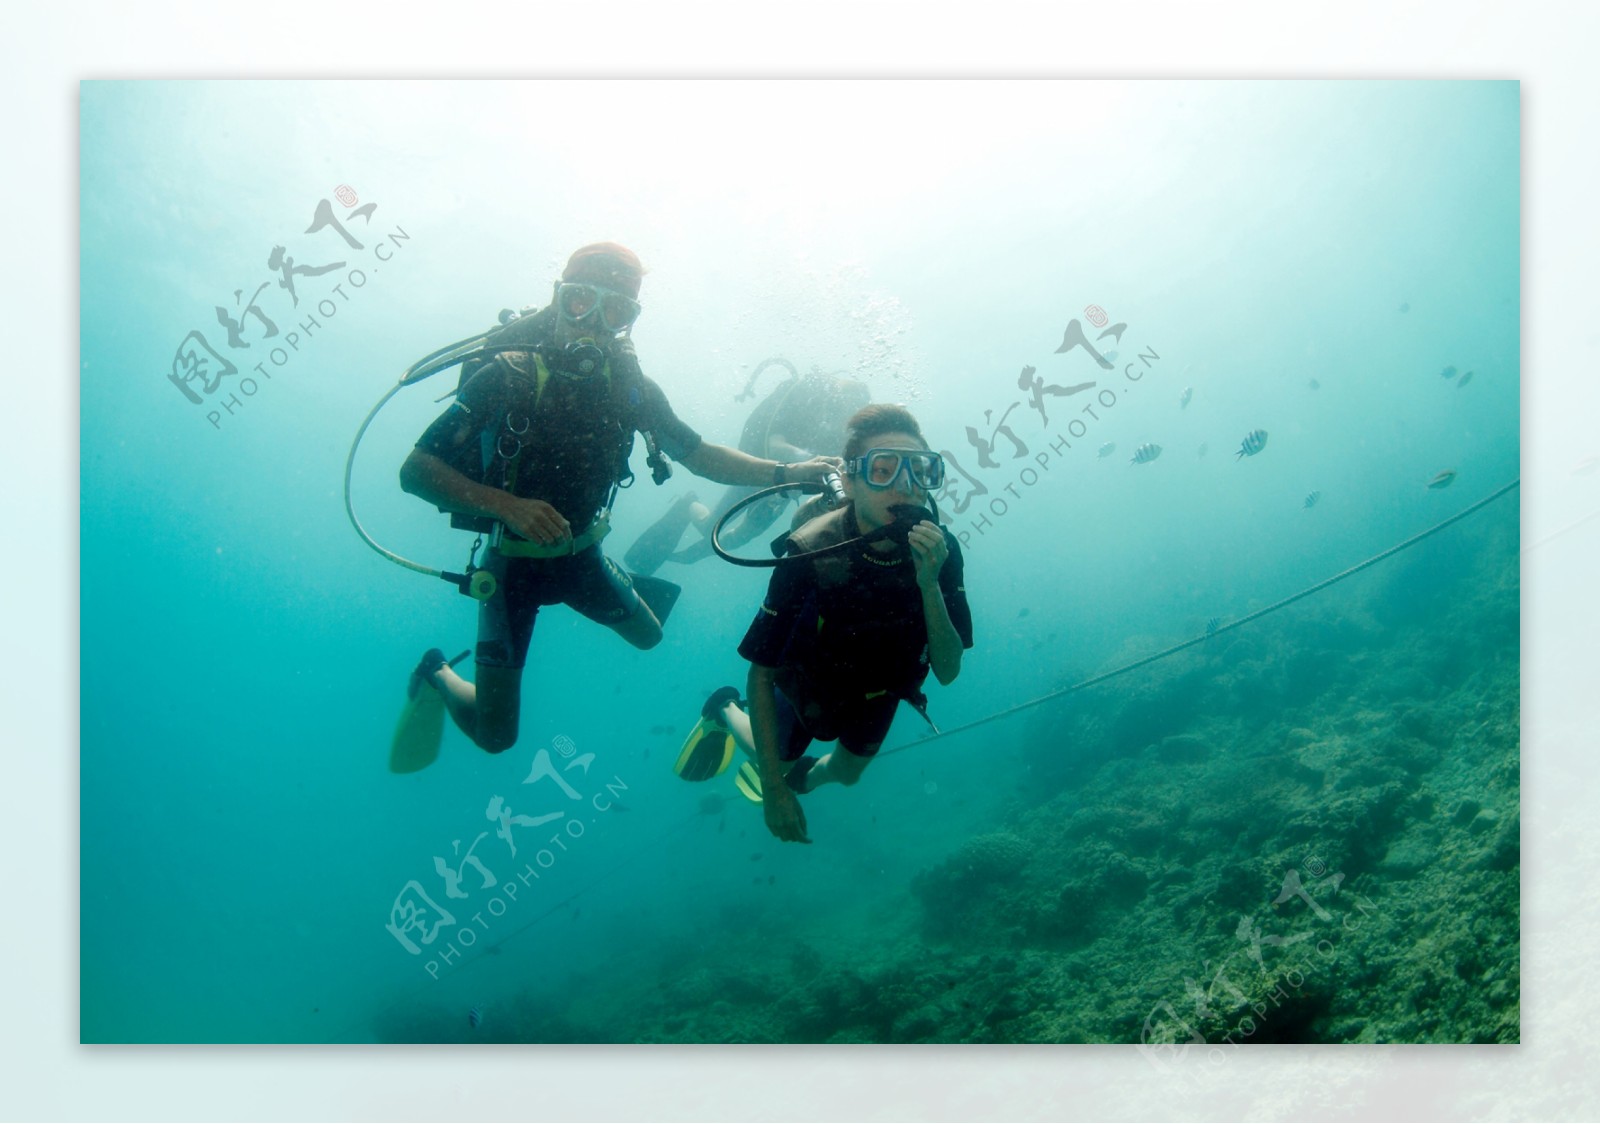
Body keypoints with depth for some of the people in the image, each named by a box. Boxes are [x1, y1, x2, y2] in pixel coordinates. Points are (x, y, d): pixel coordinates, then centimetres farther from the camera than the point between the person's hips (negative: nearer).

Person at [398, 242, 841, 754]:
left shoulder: (630, 387, -11)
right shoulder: (508, 376, -24)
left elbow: (698, 455, 2)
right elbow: (415, 471, -24)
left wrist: (786, 472, -8)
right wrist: (507, 505, -36)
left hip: (581, 555, 4)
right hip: (513, 561, -4)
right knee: (495, 735, -1)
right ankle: (437, 672, 29)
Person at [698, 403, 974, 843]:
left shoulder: (940, 552, -31)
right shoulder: (810, 555, -40)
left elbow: (947, 671, -30)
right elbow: (761, 672, -31)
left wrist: (929, 586, -47)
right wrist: (773, 791, -31)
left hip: (880, 689, 3)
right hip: (809, 682, -3)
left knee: (847, 773, 28)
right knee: (779, 760, 23)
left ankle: (806, 776, 61)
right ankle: (725, 709, 51)